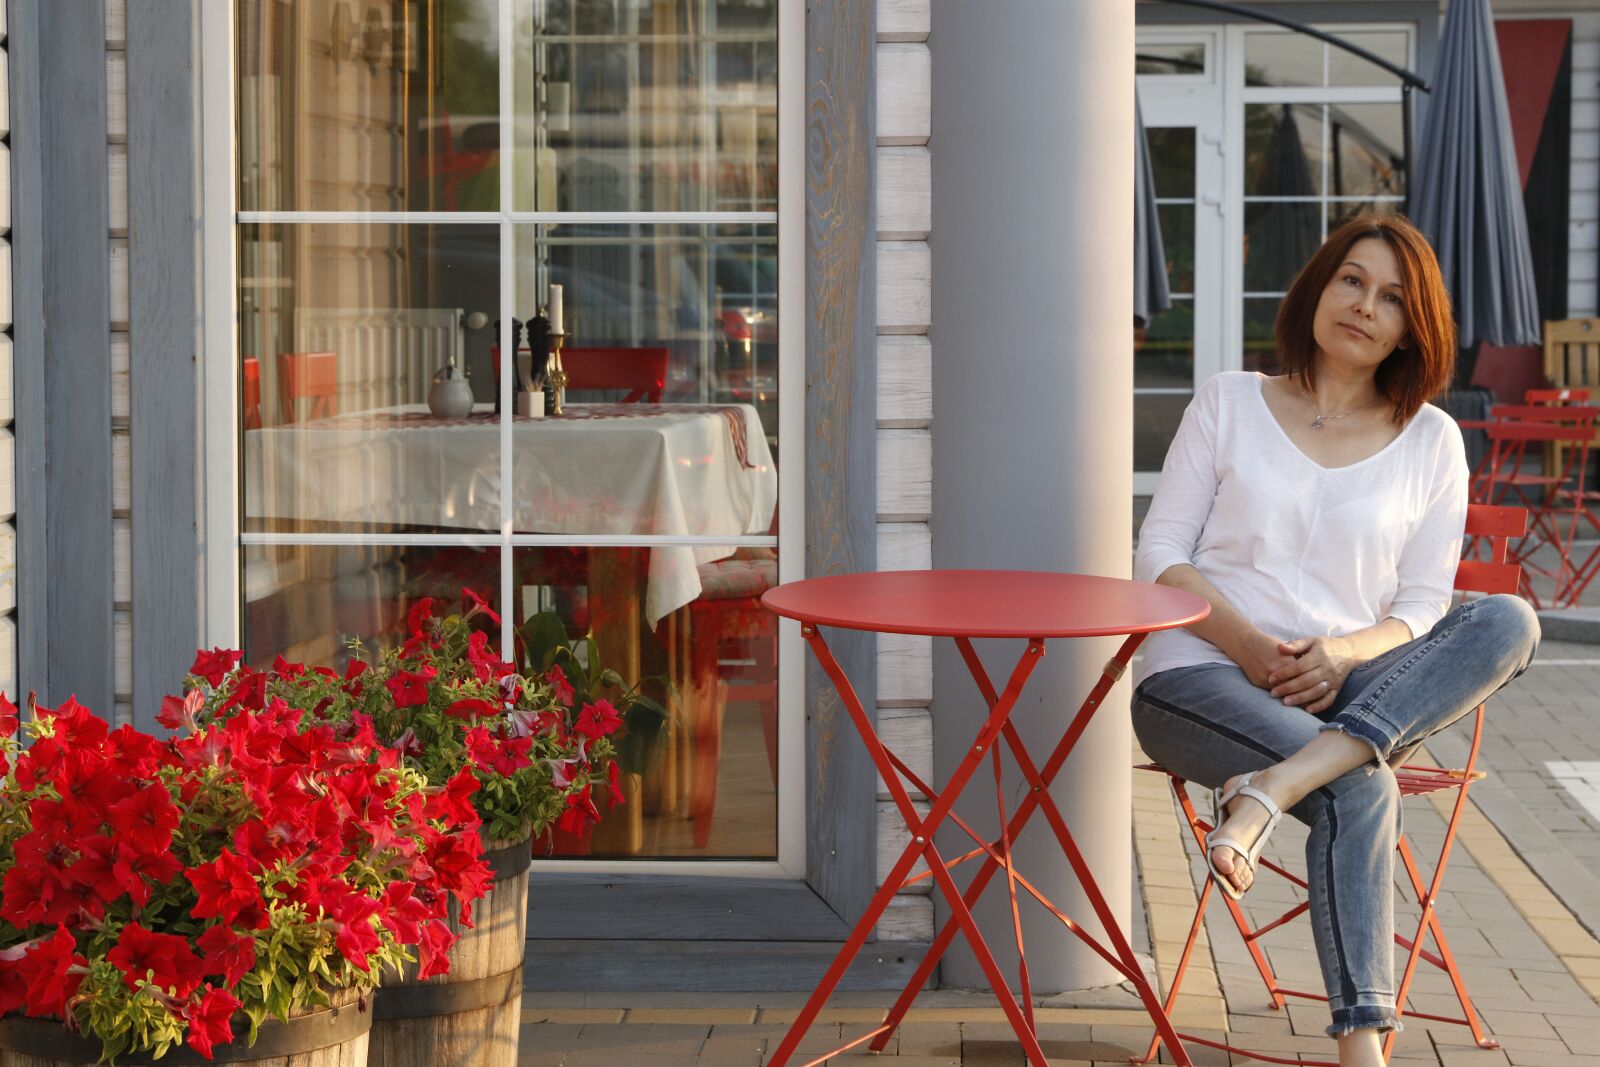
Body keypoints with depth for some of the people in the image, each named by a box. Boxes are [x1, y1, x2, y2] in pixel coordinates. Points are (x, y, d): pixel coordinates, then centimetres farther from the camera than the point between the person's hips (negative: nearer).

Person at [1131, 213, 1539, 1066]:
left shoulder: (1431, 441, 12)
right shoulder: (1229, 403, 10)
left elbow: (1421, 612, 8)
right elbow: (1159, 556, 4)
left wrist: (1342, 655, -16)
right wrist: (1252, 646, -15)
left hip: (1343, 694, 3)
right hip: (1200, 676, -3)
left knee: (1509, 622, -26)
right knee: (1360, 790, -33)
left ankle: (1273, 787, -40)